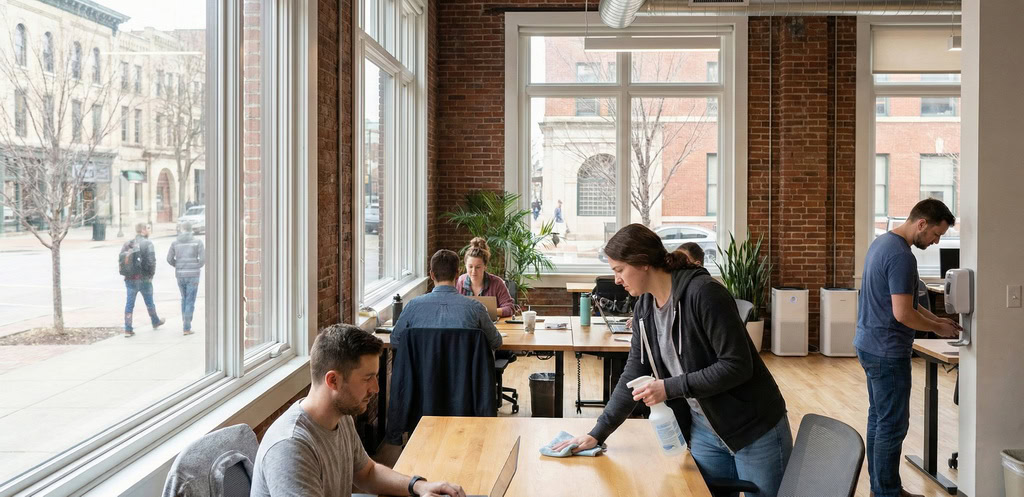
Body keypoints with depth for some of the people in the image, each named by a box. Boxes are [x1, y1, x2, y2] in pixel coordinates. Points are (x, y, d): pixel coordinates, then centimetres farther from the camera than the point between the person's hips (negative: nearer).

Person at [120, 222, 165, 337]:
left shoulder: (127, 244, 5)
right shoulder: (147, 243, -12)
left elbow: (120, 258, 2)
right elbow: (151, 261, -18)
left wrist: (127, 273, 9)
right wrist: (151, 273, -3)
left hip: (129, 279, 4)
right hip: (144, 279, -4)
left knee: (129, 304, 5)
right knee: (149, 302, 16)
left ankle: (128, 329, 2)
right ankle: (155, 322, 35)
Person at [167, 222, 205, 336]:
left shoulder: (175, 242, 4)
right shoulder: (198, 241, -4)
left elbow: (169, 259, 3)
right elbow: (203, 258, -11)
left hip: (180, 275, 3)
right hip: (193, 275, -3)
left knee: (184, 299, 23)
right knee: (190, 302, 0)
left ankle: (185, 324, 24)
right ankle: (186, 328, -4)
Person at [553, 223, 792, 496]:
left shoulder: (703, 293, -22)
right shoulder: (644, 308, 1)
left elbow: (737, 366, -23)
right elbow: (632, 376, 7)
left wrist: (670, 388, -24)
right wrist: (597, 433, 4)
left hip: (754, 431, -6)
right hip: (704, 432, 6)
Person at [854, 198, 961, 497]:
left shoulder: (882, 242, 10)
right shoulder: (902, 256, -21)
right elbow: (903, 314, -24)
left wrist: (933, 318, 12)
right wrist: (937, 328, -8)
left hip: (869, 345, 10)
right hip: (887, 352, -10)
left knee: (878, 417, 16)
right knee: (893, 425, -1)